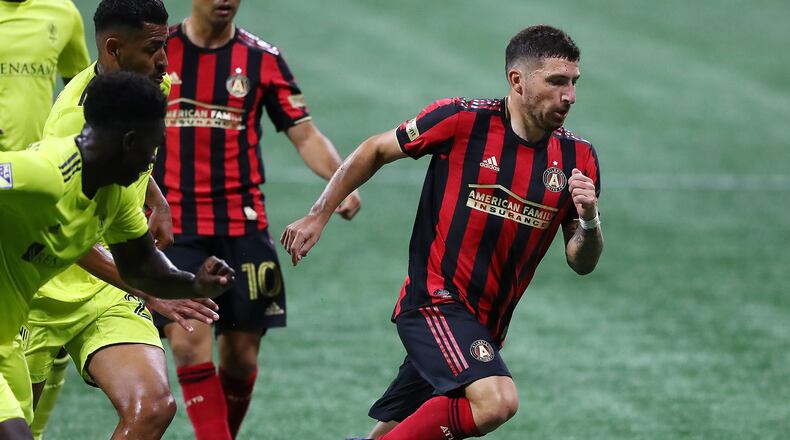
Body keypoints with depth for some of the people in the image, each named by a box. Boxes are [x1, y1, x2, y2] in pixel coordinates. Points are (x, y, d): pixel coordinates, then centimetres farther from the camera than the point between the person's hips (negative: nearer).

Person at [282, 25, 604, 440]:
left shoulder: (578, 159, 2)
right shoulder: (462, 120, -10)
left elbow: (581, 262, 5)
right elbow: (375, 151, 5)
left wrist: (589, 221, -16)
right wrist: (318, 216, 8)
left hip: (486, 325, 6)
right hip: (434, 298, -6)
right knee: (496, 401, -28)